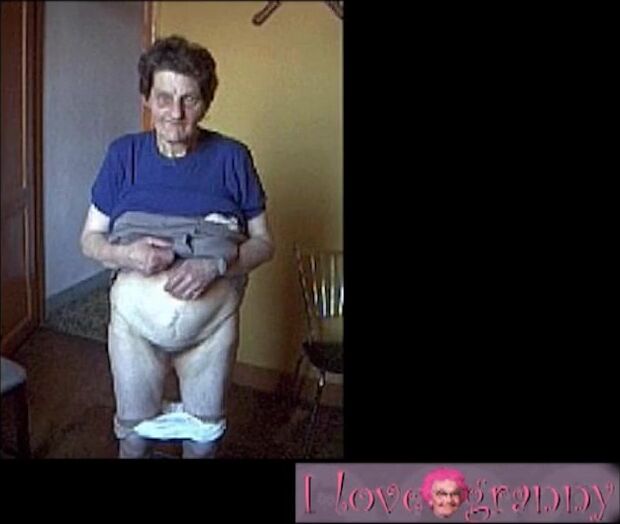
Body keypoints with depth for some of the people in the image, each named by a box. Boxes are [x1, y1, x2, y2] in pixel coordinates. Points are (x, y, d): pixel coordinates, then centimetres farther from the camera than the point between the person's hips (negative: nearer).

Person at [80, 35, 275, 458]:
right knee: (135, 432, 17)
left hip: (212, 316, 0)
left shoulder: (232, 157, -7)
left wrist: (215, 265, -23)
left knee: (204, 437, 16)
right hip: (135, 315, 1)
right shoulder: (124, 154, -4)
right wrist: (128, 254, -21)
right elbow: (90, 239, 1)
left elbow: (264, 243, -4)